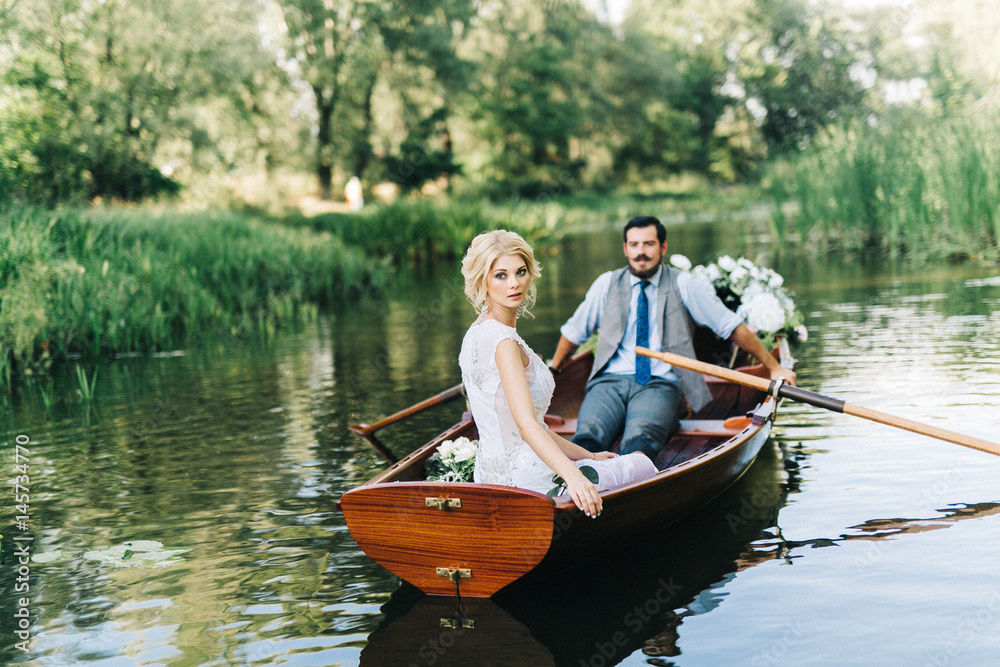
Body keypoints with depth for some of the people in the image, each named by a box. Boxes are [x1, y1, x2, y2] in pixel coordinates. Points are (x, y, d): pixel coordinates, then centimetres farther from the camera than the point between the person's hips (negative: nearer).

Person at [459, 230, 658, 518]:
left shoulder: (477, 334, 11)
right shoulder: (502, 340, -19)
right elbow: (526, 424, -32)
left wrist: (587, 455, 18)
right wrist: (573, 475, -45)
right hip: (525, 481, -10)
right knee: (642, 465, 9)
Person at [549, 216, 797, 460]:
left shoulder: (684, 285, 8)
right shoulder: (607, 284, 15)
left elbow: (731, 327, 11)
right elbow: (574, 332, 27)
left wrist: (774, 367, 11)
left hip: (660, 384, -2)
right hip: (611, 381, 2)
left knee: (640, 439, -38)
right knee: (588, 436, -34)